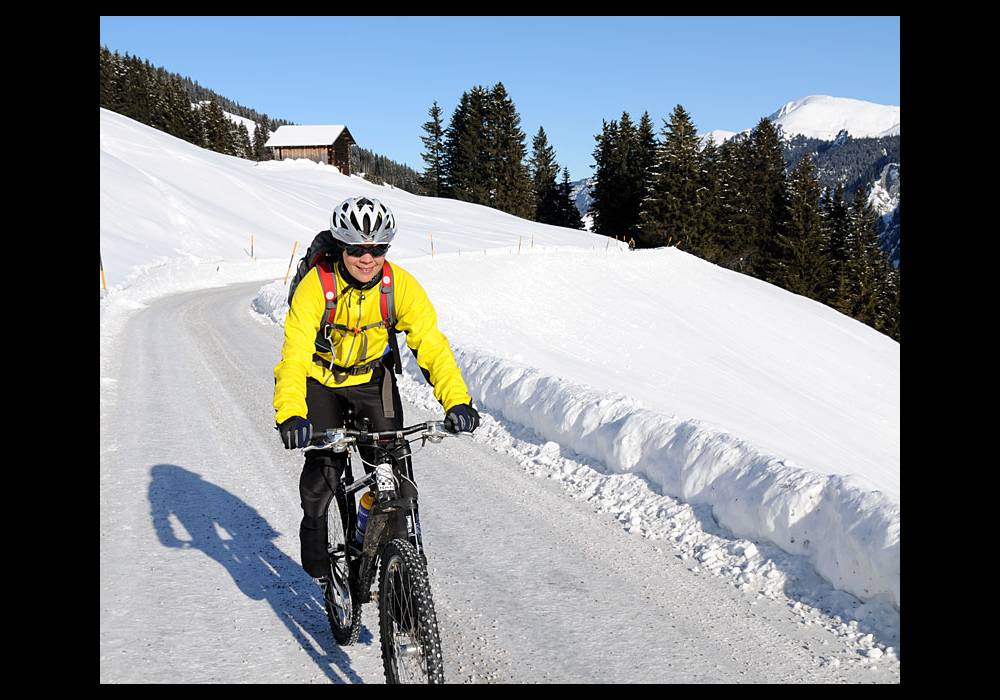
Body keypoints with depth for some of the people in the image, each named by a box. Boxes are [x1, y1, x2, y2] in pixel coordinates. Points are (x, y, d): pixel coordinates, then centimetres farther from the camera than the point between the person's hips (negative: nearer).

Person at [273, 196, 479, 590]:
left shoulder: (401, 285, -22)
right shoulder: (315, 286, -28)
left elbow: (432, 344, -26)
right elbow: (295, 354, -35)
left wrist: (457, 401, -40)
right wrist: (291, 415, -50)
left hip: (371, 377, 2)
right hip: (320, 378, -2)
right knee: (324, 464, -15)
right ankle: (316, 551, 10)